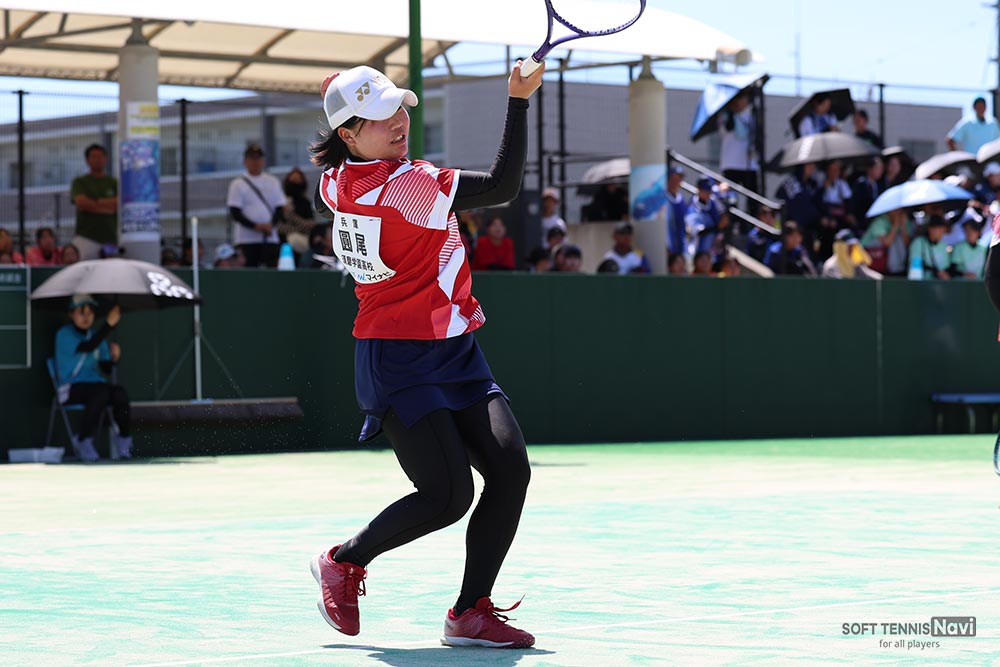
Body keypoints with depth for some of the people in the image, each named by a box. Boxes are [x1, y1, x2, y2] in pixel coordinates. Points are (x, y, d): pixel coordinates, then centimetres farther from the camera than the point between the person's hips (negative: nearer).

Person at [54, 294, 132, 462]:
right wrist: (109, 324, -33)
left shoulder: (95, 335, 15)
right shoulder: (64, 334, -6)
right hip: (71, 388, -5)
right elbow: (88, 347, -25)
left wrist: (113, 358, -10)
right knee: (101, 393, -36)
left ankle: (124, 438, -8)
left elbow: (105, 368, 13)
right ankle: (83, 441, -23)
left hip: (95, 383, 5)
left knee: (120, 393, -26)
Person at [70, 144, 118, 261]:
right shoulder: (79, 182, 11)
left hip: (110, 238, 2)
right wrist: (107, 208, -1)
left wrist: (98, 202, -4)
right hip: (86, 237, -2)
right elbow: (81, 202, -5)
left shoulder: (114, 182, 16)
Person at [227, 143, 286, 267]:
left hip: (270, 237, 3)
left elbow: (280, 209, 10)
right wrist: (256, 226, -14)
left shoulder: (273, 182, 13)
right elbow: (235, 213, -3)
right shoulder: (238, 184, 3)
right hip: (247, 238, -3)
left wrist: (271, 225, -10)